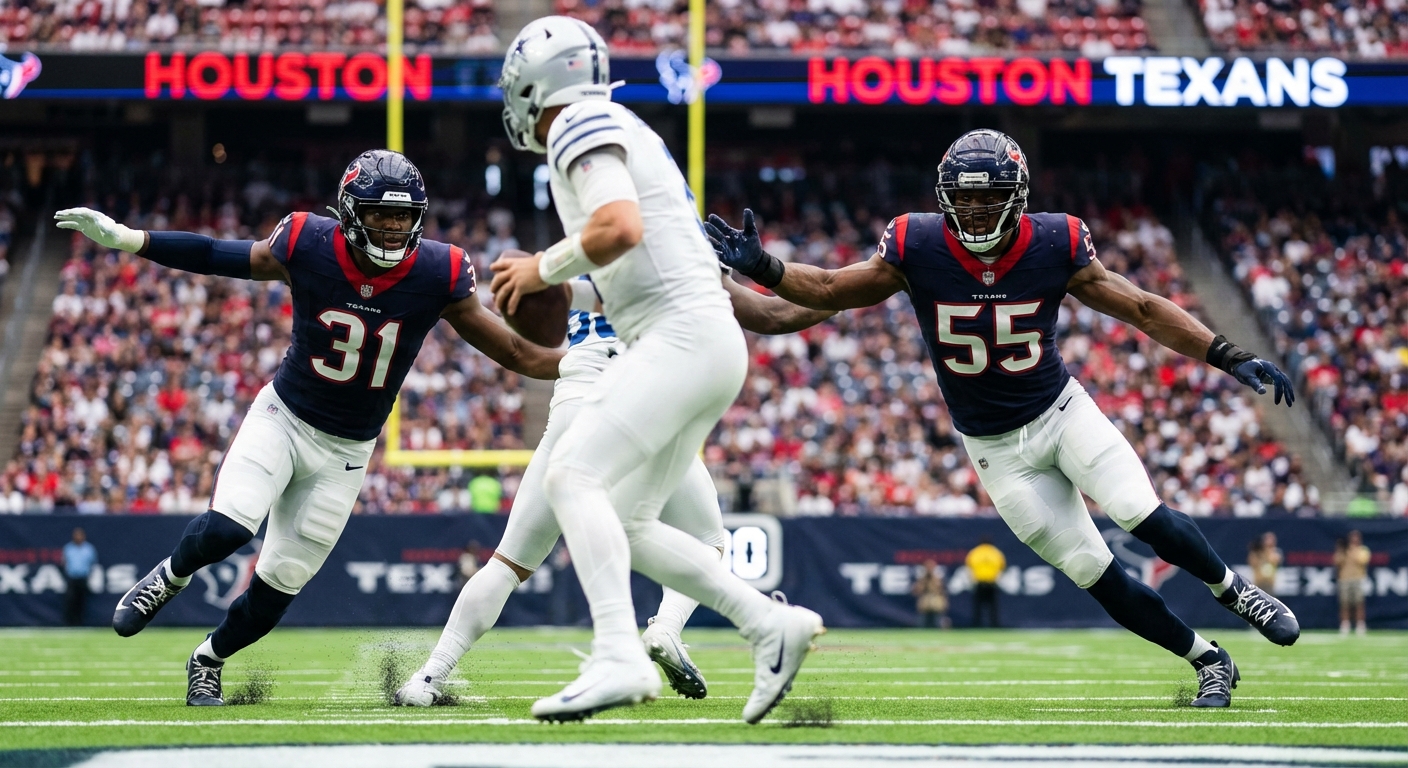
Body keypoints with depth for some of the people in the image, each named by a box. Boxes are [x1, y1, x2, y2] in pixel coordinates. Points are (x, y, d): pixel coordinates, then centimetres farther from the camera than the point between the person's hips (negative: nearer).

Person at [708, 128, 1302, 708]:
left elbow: (1143, 310, -9)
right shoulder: (917, 247, -17)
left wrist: (1229, 357, -14)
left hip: (1062, 412, 0)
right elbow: (830, 289, -5)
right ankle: (1208, 661, 14)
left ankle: (1231, 588, 12)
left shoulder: (1054, 245, -16)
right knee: (1093, 573, -3)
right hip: (996, 448, 0)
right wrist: (762, 267, -22)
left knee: (1145, 519, -19)